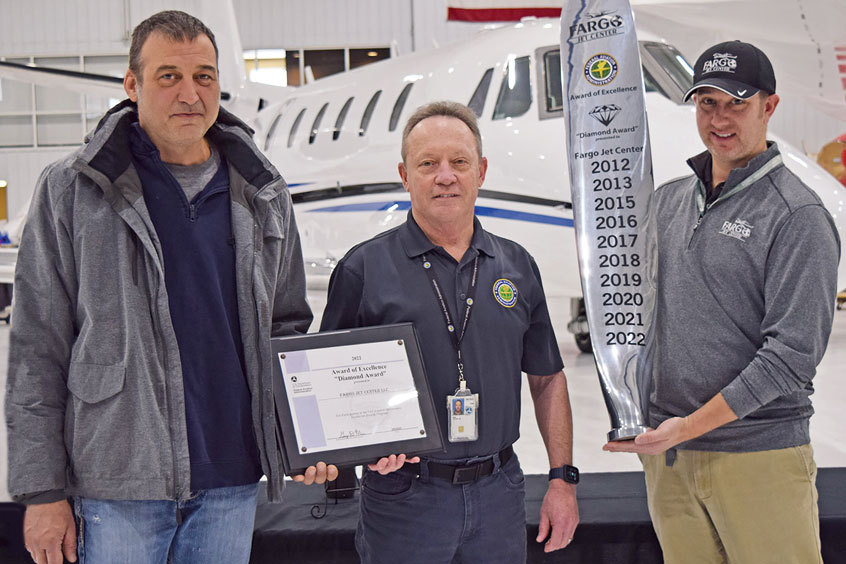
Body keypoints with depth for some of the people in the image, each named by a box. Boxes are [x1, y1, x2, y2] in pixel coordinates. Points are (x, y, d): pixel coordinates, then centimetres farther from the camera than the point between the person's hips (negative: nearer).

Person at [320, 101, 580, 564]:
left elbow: (547, 379, 11)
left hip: (499, 490, 3)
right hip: (403, 496, -3)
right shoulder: (363, 269, -4)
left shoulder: (517, 267, 6)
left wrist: (563, 478, 7)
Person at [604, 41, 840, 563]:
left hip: (758, 456, -5)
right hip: (664, 451, 5)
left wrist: (690, 426, -18)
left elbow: (792, 353, -14)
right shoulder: (669, 200, 11)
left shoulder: (798, 216, -8)